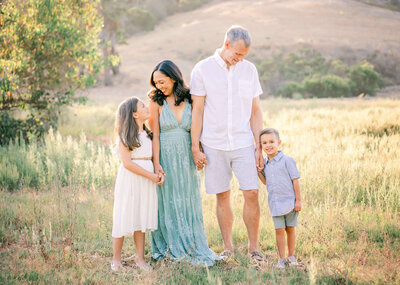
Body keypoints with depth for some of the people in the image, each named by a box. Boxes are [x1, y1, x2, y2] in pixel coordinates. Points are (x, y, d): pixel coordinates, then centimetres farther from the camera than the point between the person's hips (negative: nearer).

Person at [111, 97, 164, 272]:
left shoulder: (148, 134, 13)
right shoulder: (125, 136, -8)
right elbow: (127, 163, -15)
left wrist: (159, 173, -3)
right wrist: (150, 176, -16)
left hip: (146, 180, 6)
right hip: (129, 179, -6)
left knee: (142, 218, 8)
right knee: (124, 217, -1)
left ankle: (140, 258, 14)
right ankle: (116, 259, 10)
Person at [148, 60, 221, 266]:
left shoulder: (189, 100, 3)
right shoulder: (157, 102, -3)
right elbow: (155, 135, -6)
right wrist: (156, 164, -12)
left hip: (186, 158, 2)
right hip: (165, 157, -2)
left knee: (189, 201, 7)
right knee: (167, 202, 4)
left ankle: (194, 248, 16)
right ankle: (171, 248, 16)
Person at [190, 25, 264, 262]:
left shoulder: (249, 70, 5)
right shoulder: (202, 70, -3)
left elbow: (255, 112, 9)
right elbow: (197, 112, -1)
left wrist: (259, 147, 4)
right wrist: (195, 149, -3)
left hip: (243, 143, 2)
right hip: (214, 145, -1)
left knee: (252, 193, -5)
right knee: (223, 196, 5)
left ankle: (254, 247, 8)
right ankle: (228, 247, 17)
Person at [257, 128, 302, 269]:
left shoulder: (287, 160, -10)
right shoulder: (265, 163, 6)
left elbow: (295, 180, -8)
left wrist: (298, 200, -9)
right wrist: (258, 171, 0)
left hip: (289, 201, -3)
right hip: (275, 203, 3)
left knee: (290, 229, 8)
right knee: (279, 230, 1)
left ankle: (291, 257, 21)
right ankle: (281, 259, 8)